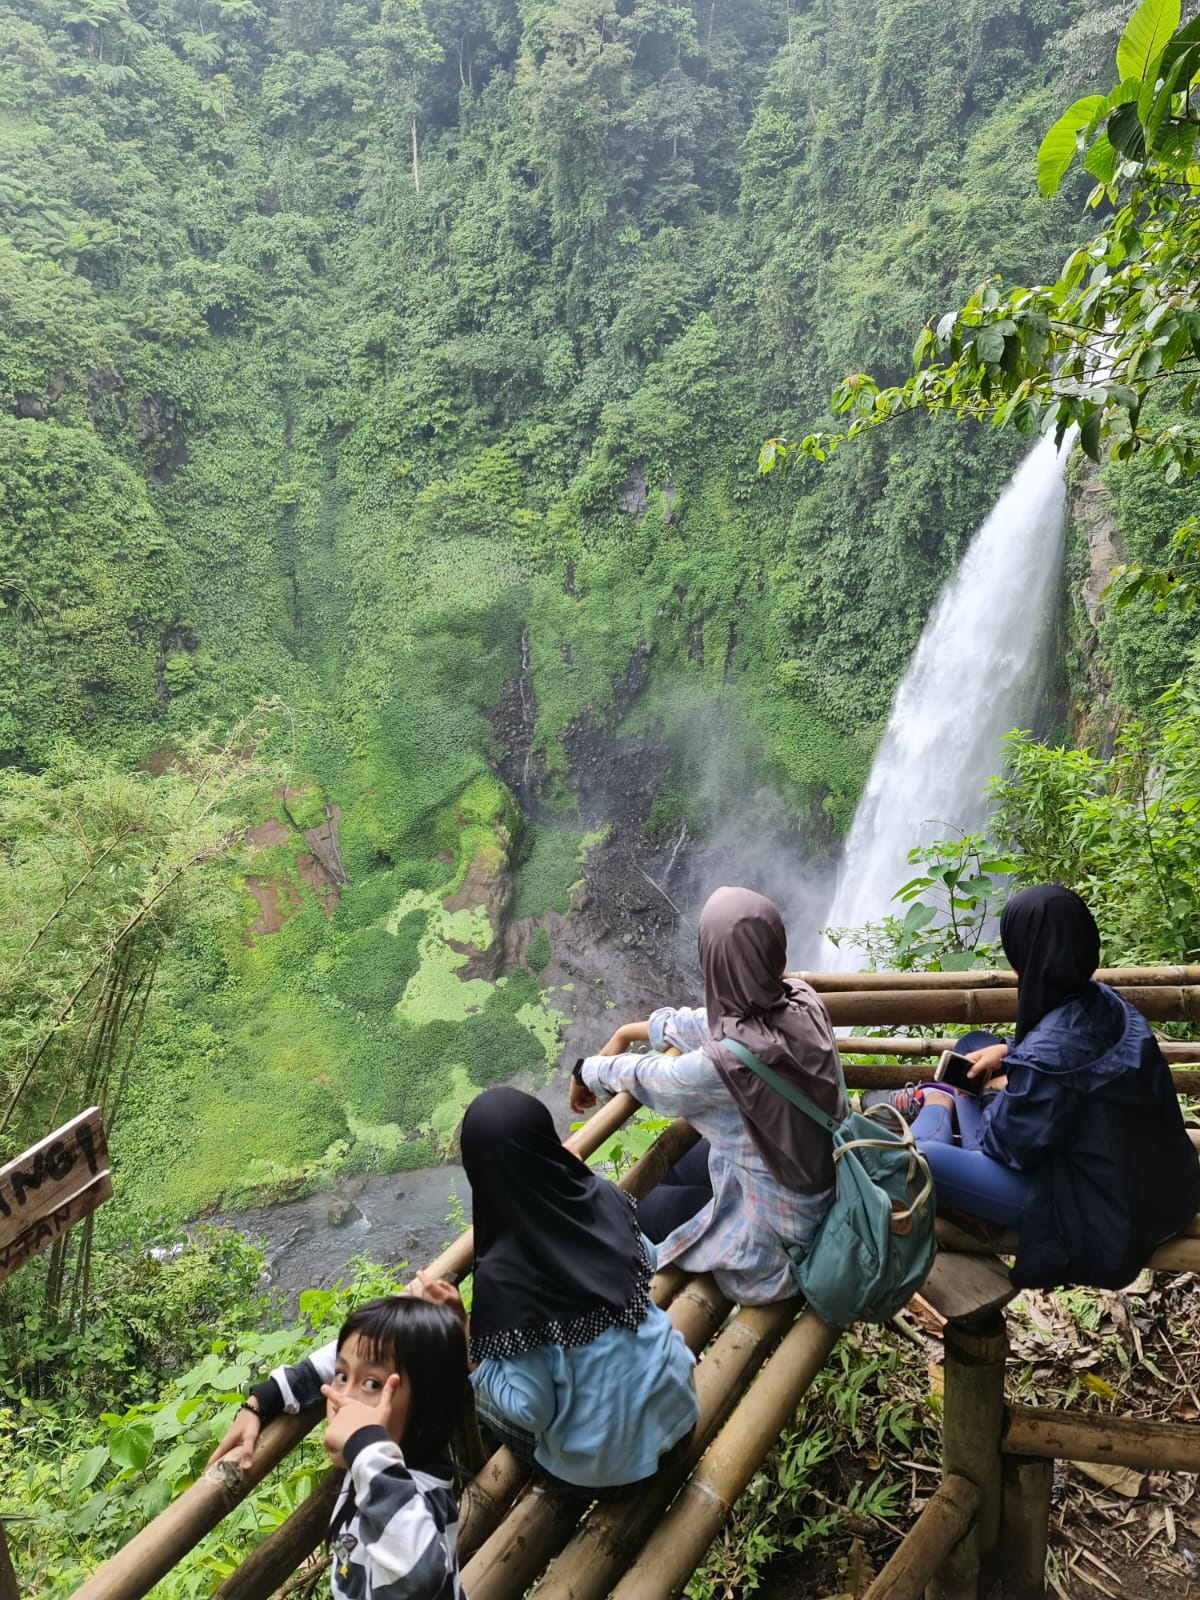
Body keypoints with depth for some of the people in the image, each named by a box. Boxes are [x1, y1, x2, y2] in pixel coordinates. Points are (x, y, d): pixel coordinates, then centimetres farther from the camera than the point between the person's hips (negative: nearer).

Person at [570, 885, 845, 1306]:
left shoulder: (726, 1061, -36)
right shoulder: (802, 1002, -17)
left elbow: (647, 1076, -14)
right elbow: (711, 1023, 1)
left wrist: (589, 1070, 7)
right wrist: (627, 1032, 10)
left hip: (782, 1231, -6)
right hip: (832, 1184, 6)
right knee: (680, 1168, 26)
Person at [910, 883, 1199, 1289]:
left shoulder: (1048, 1050, -33)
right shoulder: (1106, 1002, -7)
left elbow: (1008, 1145, -19)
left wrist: (1002, 1092, 2)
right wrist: (1006, 1053, 5)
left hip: (1097, 1220, -8)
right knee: (972, 1045, 13)